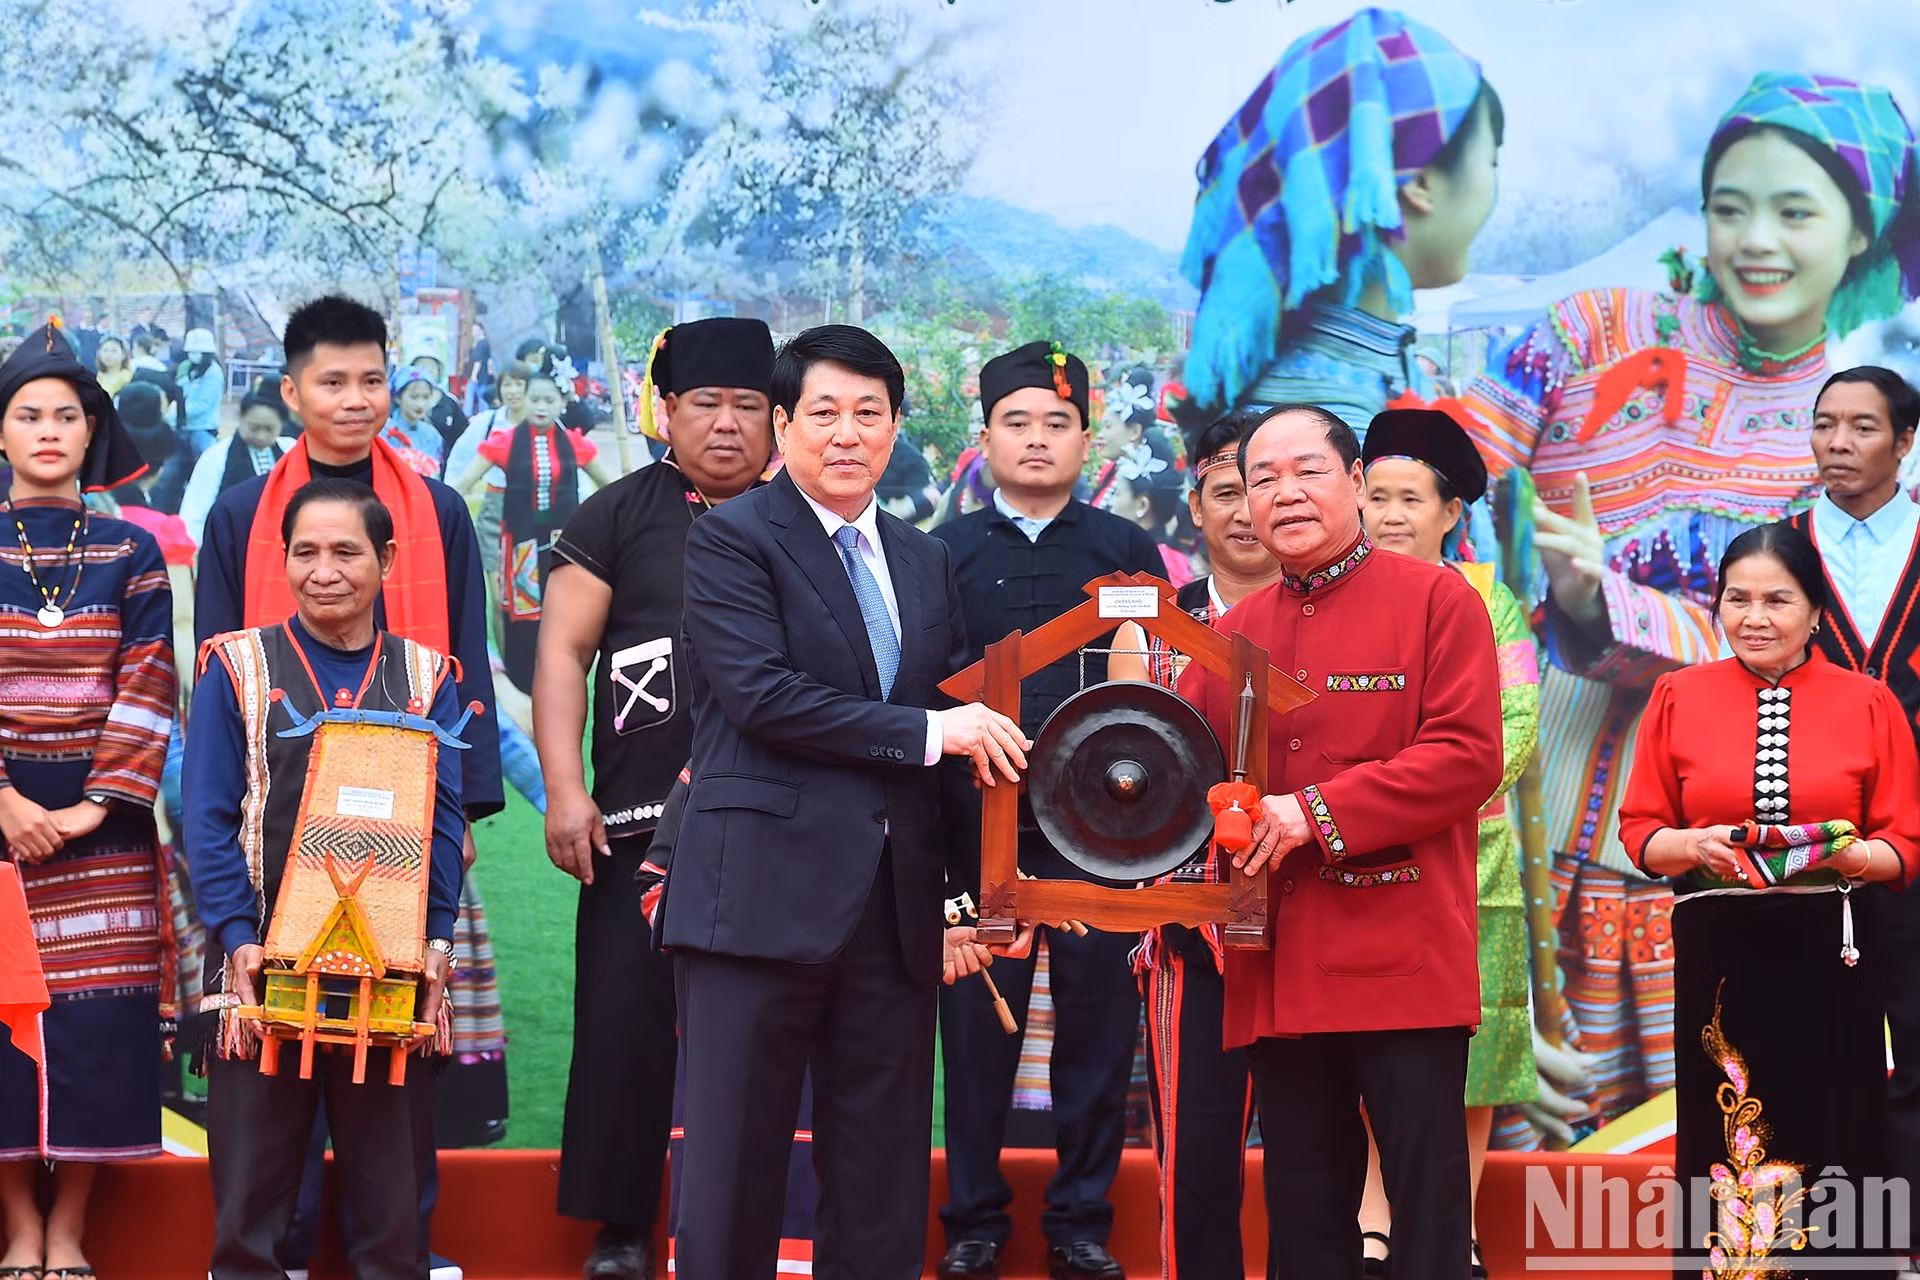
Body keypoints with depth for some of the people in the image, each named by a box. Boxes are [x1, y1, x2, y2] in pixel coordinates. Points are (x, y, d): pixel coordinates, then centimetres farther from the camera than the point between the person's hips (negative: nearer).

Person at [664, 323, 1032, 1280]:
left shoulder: (925, 563, 17)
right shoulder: (733, 538, -2)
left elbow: (962, 727, 17)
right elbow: (761, 695, -14)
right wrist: (927, 731, -12)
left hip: (894, 906, 6)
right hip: (763, 900, -6)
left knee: (884, 1193, 8)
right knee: (735, 1166, -1)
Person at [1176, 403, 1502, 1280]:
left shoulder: (1438, 600, -1)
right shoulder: (1235, 632, 15)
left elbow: (1467, 756, -11)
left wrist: (1317, 811, -16)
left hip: (1403, 961, -5)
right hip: (1280, 971, 5)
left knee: (1428, 1206, -2)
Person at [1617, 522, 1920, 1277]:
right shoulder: (1679, 697, 4)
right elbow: (1639, 831, 7)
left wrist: (1845, 854, -17)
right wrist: (1694, 846, -13)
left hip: (1829, 954, -1)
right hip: (1717, 953, 1)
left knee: (1833, 1143, -1)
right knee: (1722, 1141, 2)